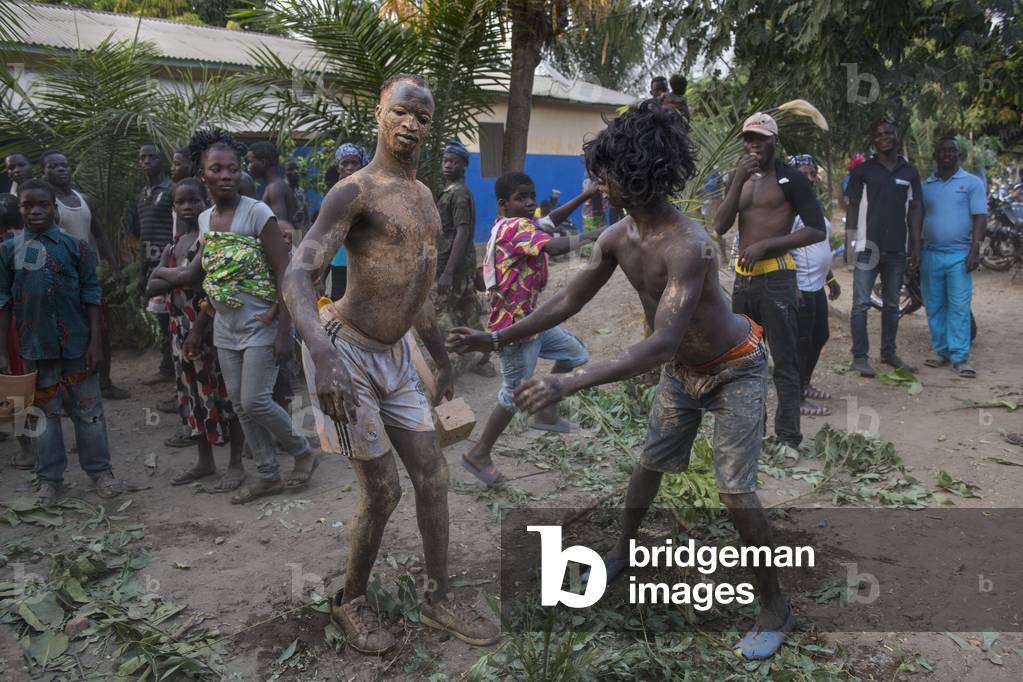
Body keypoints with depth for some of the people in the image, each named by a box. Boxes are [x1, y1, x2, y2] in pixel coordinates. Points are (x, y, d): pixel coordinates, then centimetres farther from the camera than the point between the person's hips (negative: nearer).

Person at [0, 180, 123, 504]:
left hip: (76, 344, -1)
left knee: (88, 409, 7)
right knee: (44, 411, 11)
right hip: (34, 346, 1)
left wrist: (95, 342, -6)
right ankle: (50, 478, 20)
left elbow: (91, 296, -1)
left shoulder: (76, 246, -2)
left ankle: (100, 471, 17)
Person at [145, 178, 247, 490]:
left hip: (211, 326, -8)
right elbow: (151, 288, 6)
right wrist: (179, 277, -12)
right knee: (193, 394, 14)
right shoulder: (172, 246, 14)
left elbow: (203, 280, -23)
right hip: (180, 329, 8)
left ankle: (236, 464, 7)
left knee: (222, 394, -2)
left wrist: (164, 273, -8)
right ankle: (205, 461, 26)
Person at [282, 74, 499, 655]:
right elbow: (298, 275, -26)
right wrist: (323, 356, -41)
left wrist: (442, 355, 25)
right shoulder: (355, 191, -15)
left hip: (398, 356, 8)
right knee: (384, 490, -1)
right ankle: (352, 601, 24)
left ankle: (439, 599, 25)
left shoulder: (424, 196, 11)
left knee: (434, 476, 8)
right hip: (350, 354, -8)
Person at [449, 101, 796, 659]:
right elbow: (568, 301, -2)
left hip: (735, 369, -7)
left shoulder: (688, 246, -38)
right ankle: (624, 552, 43)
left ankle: (775, 609, 11)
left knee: (735, 492, -9)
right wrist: (498, 338, -7)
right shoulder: (617, 238, -12)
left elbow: (661, 344, -44)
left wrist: (569, 383, -51)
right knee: (649, 462, 19)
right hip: (682, 369, 7)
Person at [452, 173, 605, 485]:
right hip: (516, 325, -10)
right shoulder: (517, 226, -21)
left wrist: (585, 195, 12)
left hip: (529, 319, 10)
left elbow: (552, 218, 20)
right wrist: (594, 234, -26)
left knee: (575, 354, 22)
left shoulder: (518, 224, 8)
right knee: (514, 395, 1)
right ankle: (478, 455, 14)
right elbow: (555, 247, -36)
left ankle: (546, 413, 32)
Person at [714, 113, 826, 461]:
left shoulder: (790, 178, -5)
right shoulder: (740, 178, 14)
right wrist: (738, 181, -9)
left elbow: (817, 230, -10)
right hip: (743, 277, 7)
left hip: (775, 277, -7)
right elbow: (720, 226, 1)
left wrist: (765, 245, -17)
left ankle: (788, 437, 2)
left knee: (785, 362, -4)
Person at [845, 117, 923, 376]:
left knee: (892, 304, 12)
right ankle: (860, 356, 0)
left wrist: (916, 245, 4)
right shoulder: (863, 170, 2)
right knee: (861, 304, -5)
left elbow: (914, 210, 11)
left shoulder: (910, 172, 10)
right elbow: (853, 207, 1)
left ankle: (889, 353, 22)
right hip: (867, 247, -3)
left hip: (897, 249, 4)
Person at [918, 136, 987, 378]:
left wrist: (974, 251, -13)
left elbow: (980, 218, -3)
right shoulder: (925, 186, 11)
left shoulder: (972, 183, 2)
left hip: (959, 256, -3)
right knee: (934, 308, 7)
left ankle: (960, 357, -3)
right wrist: (915, 252, 7)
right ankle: (941, 351, 16)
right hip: (930, 255, 3)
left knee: (959, 308, -5)